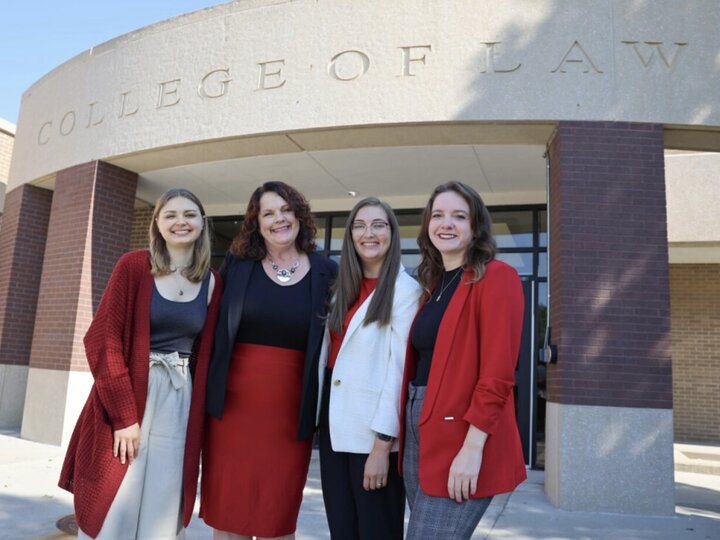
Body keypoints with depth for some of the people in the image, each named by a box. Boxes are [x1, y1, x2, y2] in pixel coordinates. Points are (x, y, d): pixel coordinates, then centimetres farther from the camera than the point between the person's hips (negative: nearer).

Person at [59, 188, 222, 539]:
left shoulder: (211, 282, 5)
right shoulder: (134, 266, -5)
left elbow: (204, 354, 8)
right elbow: (102, 338, -9)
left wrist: (197, 415, 0)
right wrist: (124, 414, -14)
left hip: (180, 406, 3)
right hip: (126, 399, -3)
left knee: (162, 510, 8)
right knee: (112, 510, 4)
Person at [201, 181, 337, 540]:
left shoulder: (326, 272, 0)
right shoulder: (237, 262, 3)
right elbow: (213, 325, 8)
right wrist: (208, 390, 3)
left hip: (290, 411, -1)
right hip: (232, 404, 1)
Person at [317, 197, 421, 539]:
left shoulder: (405, 290, -11)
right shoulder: (343, 287, 11)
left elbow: (400, 368, -15)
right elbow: (331, 351, 13)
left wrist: (382, 443, -17)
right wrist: (320, 414, 6)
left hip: (372, 430, -6)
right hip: (334, 422, 6)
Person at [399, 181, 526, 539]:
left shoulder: (496, 277, -9)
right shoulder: (433, 284, 15)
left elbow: (498, 372, -16)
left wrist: (473, 446, -21)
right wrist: (404, 430, 9)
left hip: (462, 439, -8)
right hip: (418, 431, 8)